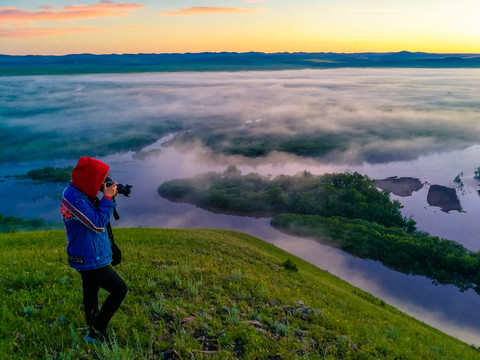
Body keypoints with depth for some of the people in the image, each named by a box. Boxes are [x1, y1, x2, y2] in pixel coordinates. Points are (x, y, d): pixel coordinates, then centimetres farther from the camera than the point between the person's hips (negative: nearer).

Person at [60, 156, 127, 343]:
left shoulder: (81, 193, 4)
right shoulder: (73, 197, -25)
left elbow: (97, 214, 14)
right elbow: (98, 224, -24)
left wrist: (108, 197, 0)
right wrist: (107, 198, -18)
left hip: (87, 256, 10)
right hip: (90, 259, -10)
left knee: (91, 289, 24)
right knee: (120, 290, -4)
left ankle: (92, 324, 43)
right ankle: (96, 333, 4)